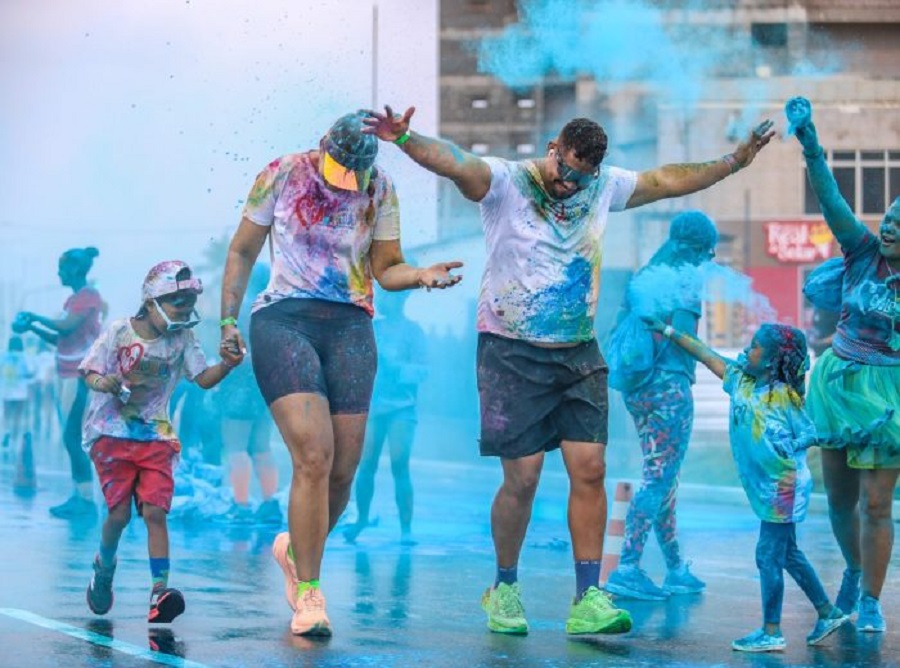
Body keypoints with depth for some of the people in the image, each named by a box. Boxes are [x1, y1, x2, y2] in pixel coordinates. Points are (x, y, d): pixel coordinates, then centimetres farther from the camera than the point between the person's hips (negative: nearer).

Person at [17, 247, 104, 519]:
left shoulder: (89, 296, -9)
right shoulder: (73, 300, 19)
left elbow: (68, 326, -21)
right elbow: (60, 339, 21)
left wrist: (36, 317, -8)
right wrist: (33, 328, 9)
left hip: (79, 377, -10)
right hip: (67, 376, 10)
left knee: (72, 437, -13)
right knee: (71, 437, 7)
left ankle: (87, 501, -13)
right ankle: (78, 496, 9)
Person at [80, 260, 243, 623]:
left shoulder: (182, 340, 0)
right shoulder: (119, 332, -6)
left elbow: (204, 379, -4)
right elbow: (89, 372, -3)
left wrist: (226, 365, -25)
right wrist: (102, 383, -26)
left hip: (156, 435, 2)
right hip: (111, 433, -2)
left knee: (155, 511, -13)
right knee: (119, 513, -4)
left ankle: (160, 590, -17)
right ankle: (104, 567, 27)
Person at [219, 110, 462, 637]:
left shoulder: (381, 191, 5)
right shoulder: (282, 176, -1)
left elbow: (386, 268, 11)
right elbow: (243, 251, 8)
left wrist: (422, 275, -10)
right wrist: (229, 320, 4)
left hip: (350, 327, 3)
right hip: (283, 321, -3)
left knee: (343, 469, 0)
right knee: (314, 456, -18)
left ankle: (297, 548, 31)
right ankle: (308, 593, -10)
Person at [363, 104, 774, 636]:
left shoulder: (604, 188, 8)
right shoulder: (506, 182, -8)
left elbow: (668, 181, 20)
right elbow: (455, 163, -26)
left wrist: (735, 162, 21)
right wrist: (405, 139, -45)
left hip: (580, 355, 5)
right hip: (512, 353, -4)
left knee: (590, 468, -5)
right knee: (523, 478, -5)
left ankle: (588, 599, -3)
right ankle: (505, 588, 15)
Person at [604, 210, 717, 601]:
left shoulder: (643, 277, 14)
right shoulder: (688, 277, -6)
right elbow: (681, 331, -15)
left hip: (636, 388, 8)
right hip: (670, 386, -8)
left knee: (663, 478, 15)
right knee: (658, 478, -7)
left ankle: (676, 569, 21)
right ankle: (627, 568, -13)